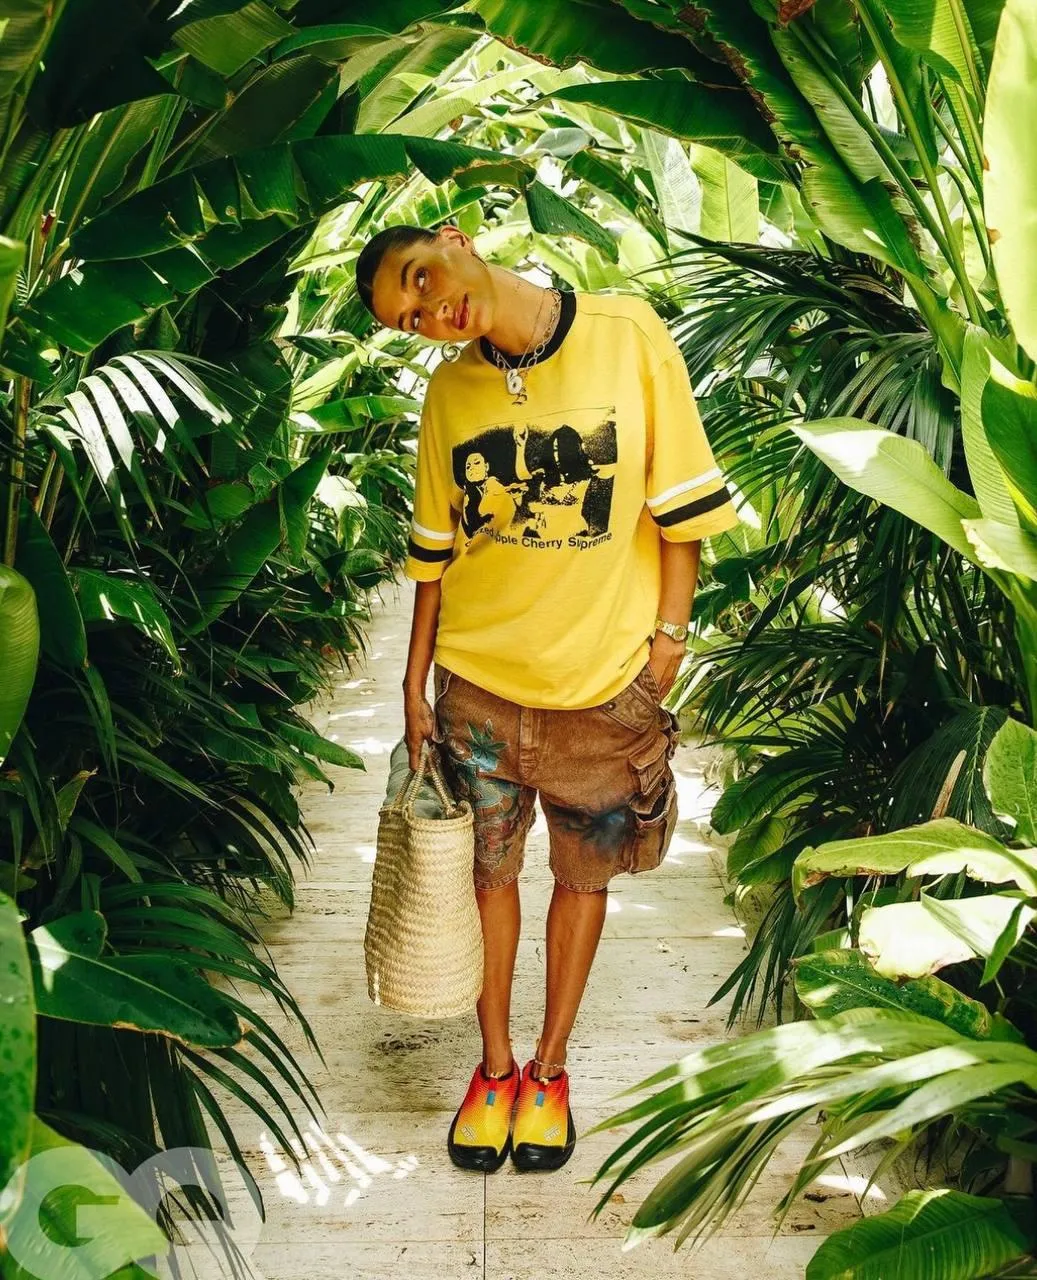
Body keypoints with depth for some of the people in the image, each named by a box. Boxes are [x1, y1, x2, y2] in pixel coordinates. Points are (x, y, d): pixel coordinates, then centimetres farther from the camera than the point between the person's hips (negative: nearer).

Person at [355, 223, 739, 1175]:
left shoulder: (629, 336, -9)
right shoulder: (449, 392, -1)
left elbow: (680, 512, -6)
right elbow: (435, 549, 7)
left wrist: (666, 645, -9)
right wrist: (415, 684, 6)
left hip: (605, 688, -2)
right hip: (476, 685, 2)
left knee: (583, 877, 13)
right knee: (488, 871, 12)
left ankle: (549, 1068, 35)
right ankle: (495, 1066, 34)